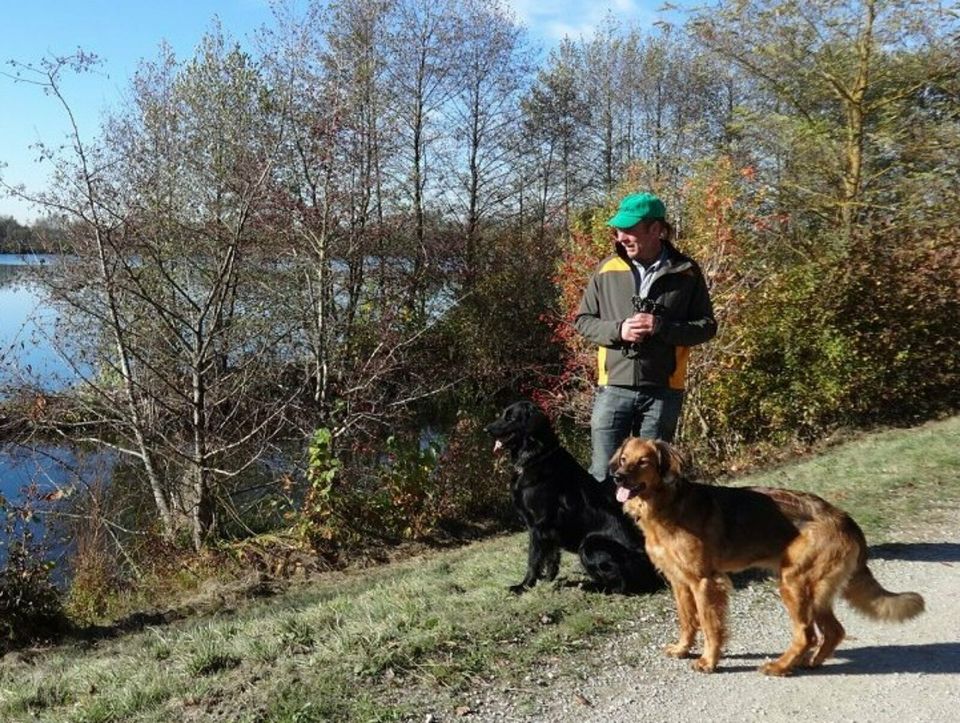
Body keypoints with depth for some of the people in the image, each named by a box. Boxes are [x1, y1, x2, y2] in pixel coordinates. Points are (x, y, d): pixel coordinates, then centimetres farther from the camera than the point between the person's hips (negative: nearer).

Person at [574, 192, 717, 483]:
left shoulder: (686, 272, -1)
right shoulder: (608, 269, 2)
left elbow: (707, 326, 1)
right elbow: (582, 319, 7)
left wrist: (662, 327, -15)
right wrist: (617, 330, -12)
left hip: (663, 391, 0)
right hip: (614, 388, 0)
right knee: (603, 474, 1)